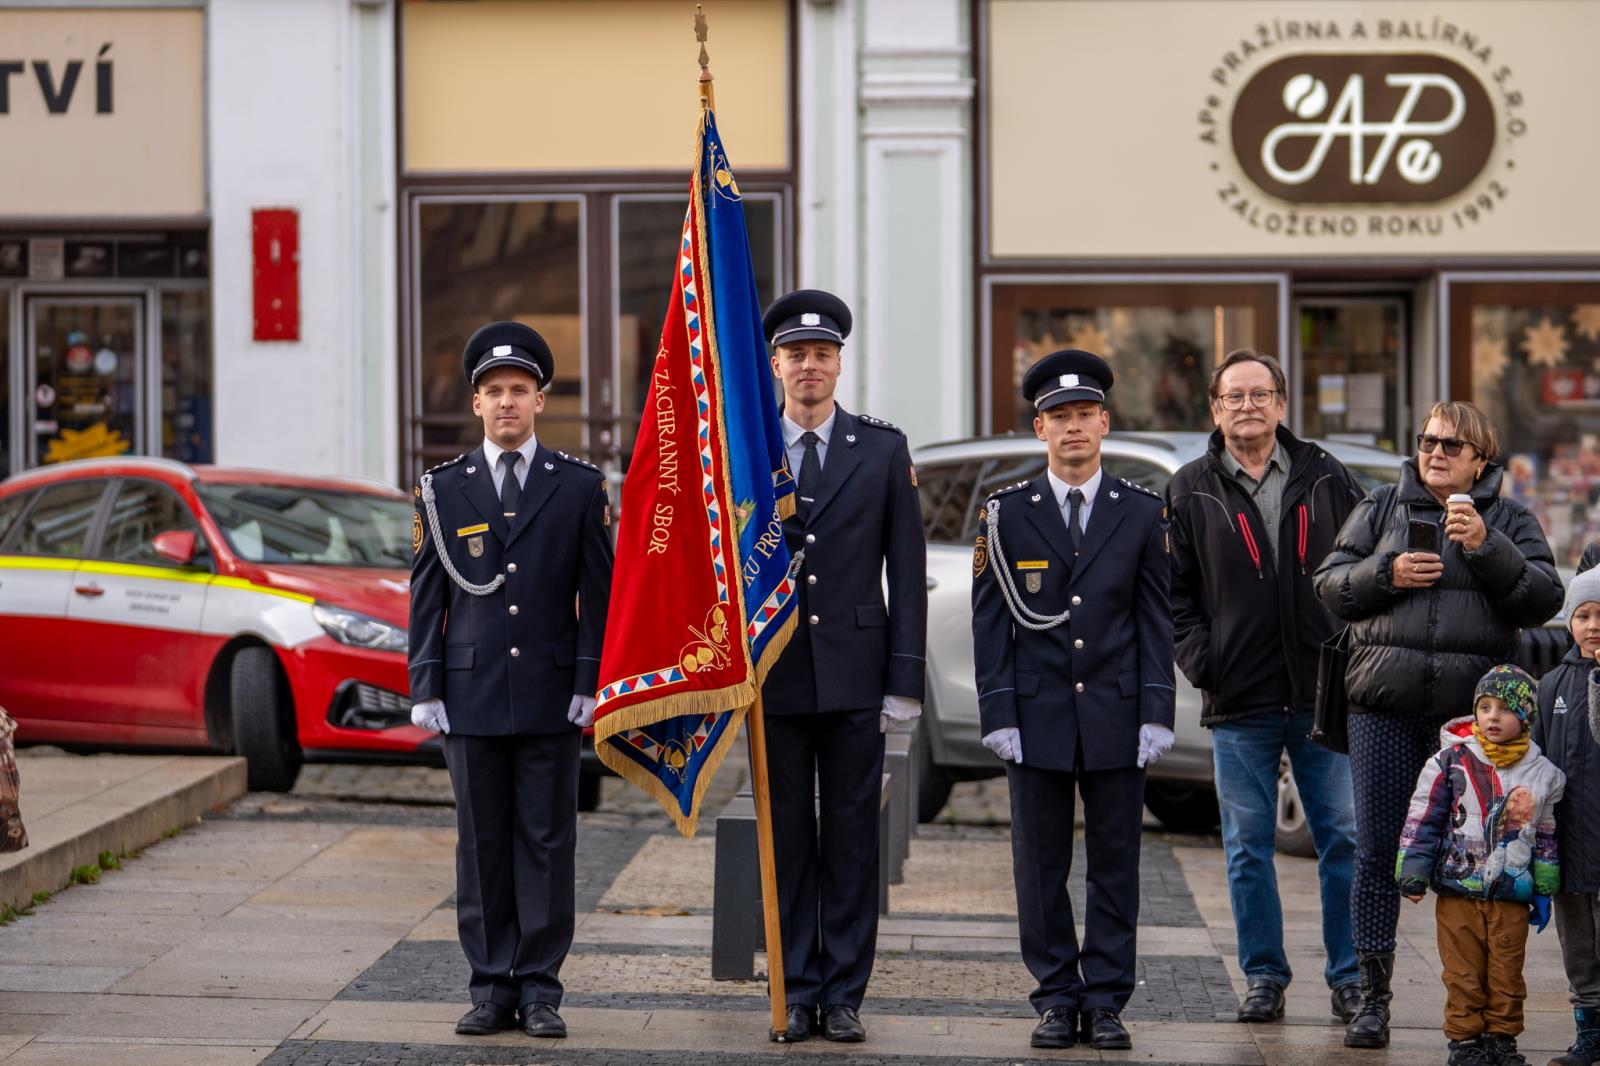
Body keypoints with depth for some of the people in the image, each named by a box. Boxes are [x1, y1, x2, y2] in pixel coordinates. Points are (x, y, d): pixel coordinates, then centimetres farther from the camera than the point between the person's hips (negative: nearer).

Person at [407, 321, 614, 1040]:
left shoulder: (580, 487, 4)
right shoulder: (442, 489, 6)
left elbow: (598, 594, 4)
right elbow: (426, 597, 7)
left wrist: (590, 684, -3)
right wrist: (425, 687, 0)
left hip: (551, 697, -1)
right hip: (470, 695, 1)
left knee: (547, 841, 1)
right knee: (481, 843, 4)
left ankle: (540, 990, 7)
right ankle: (492, 988, 11)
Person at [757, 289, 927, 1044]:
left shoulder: (882, 450, 4)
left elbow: (907, 571, 3)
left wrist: (905, 682, -3)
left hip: (853, 676, 0)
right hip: (773, 674, 0)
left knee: (853, 838, 3)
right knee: (787, 839, 5)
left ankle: (844, 995, 10)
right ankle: (796, 992, 12)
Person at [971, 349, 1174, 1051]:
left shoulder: (1142, 514, 5)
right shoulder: (1006, 515, 4)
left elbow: (1156, 621, 5)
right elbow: (991, 622, 3)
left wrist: (1156, 714, -3)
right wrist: (997, 714, -5)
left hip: (1116, 717, 0)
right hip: (1037, 716, 0)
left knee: (1115, 864, 3)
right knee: (1041, 867, 3)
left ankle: (1105, 1000, 11)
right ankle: (1057, 1000, 12)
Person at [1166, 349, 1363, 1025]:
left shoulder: (1326, 480, 7)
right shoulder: (1189, 493, 5)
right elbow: (1173, 593, 5)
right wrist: (1204, 664, -7)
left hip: (1325, 695, 0)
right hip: (1239, 704, 0)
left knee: (1343, 839, 2)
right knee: (1248, 846, 4)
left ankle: (1349, 980, 10)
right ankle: (1264, 978, 13)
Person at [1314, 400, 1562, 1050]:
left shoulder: (1509, 521, 11)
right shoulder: (1381, 509, 15)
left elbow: (1543, 599, -1)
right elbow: (1329, 584, 11)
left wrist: (1486, 549, -13)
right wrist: (1387, 573, -6)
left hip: (1471, 706, -1)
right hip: (1384, 706, 1)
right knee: (1376, 851, 0)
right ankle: (1372, 999, 7)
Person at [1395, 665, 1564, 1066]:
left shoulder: (1542, 773, 5)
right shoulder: (1451, 761, -2)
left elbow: (1546, 834, 15)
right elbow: (1423, 819, 1)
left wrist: (1543, 891, 16)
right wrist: (1413, 874, -3)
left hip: (1512, 898, 2)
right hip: (1458, 893, -2)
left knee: (1506, 977, 7)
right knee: (1463, 976, 2)